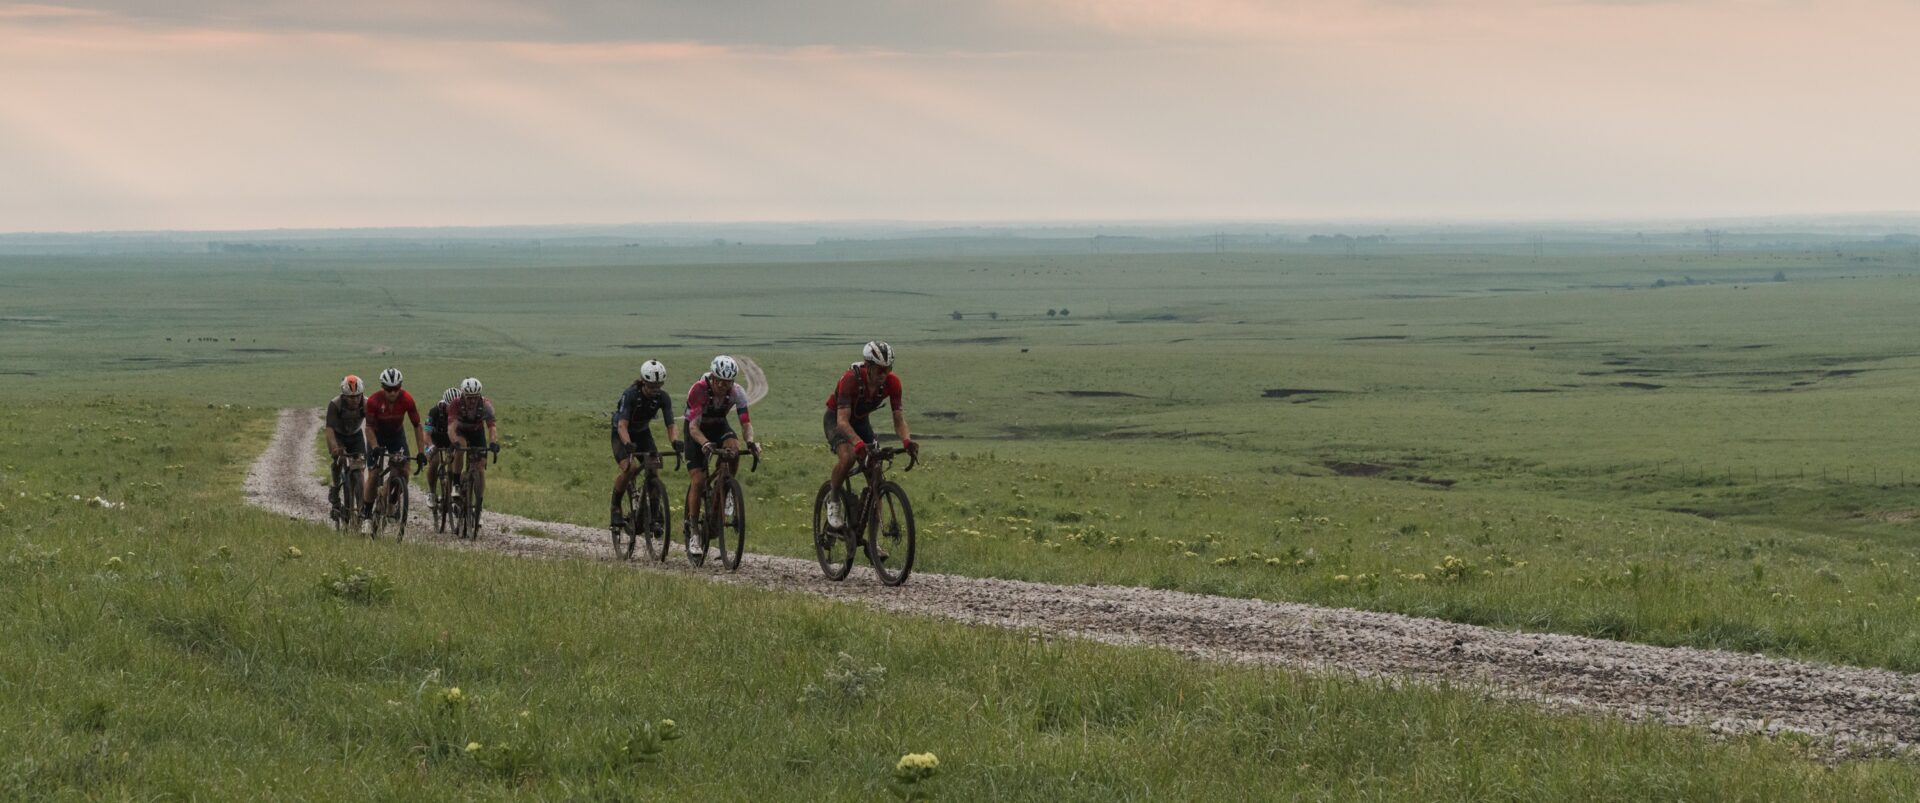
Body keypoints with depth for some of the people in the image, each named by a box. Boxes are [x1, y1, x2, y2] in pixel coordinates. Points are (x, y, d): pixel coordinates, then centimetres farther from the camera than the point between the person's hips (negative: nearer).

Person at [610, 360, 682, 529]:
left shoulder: (663, 398, -18)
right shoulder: (630, 394, -30)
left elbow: (671, 424, -21)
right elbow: (622, 425, -36)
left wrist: (675, 441, -43)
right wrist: (628, 444, -54)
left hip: (643, 433, 4)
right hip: (622, 434, -4)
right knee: (629, 467, -29)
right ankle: (615, 507, -9)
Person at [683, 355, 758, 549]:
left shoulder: (736, 393, -23)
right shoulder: (698, 390, -33)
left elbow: (746, 422, -25)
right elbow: (694, 427, -38)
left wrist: (750, 441, -46)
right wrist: (705, 444, -57)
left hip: (718, 427, 3)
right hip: (698, 432, -3)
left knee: (734, 447, -31)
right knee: (697, 480, -13)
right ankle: (692, 529, -1)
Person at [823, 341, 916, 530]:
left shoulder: (892, 382, -23)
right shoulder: (851, 379, -36)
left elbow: (898, 417, -21)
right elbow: (843, 420, -41)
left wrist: (906, 440, -43)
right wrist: (858, 443, -60)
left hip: (861, 420, 5)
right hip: (836, 419, -5)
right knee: (847, 456, -34)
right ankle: (833, 500, -7)